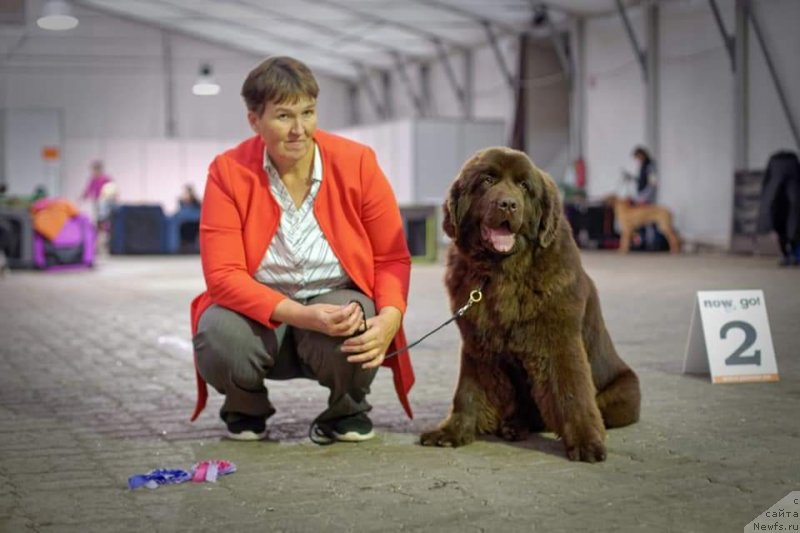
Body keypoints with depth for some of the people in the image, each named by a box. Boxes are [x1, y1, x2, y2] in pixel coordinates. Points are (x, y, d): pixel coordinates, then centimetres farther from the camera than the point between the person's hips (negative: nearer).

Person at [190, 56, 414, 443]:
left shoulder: (357, 163, -9)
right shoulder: (228, 172, -12)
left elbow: (393, 258, -6)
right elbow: (223, 274, -18)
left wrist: (389, 319, -27)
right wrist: (304, 316, -31)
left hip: (340, 301, 0)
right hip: (260, 311, 0)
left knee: (353, 334, -35)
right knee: (218, 338, -32)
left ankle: (347, 410, 4)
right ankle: (246, 408, 6)